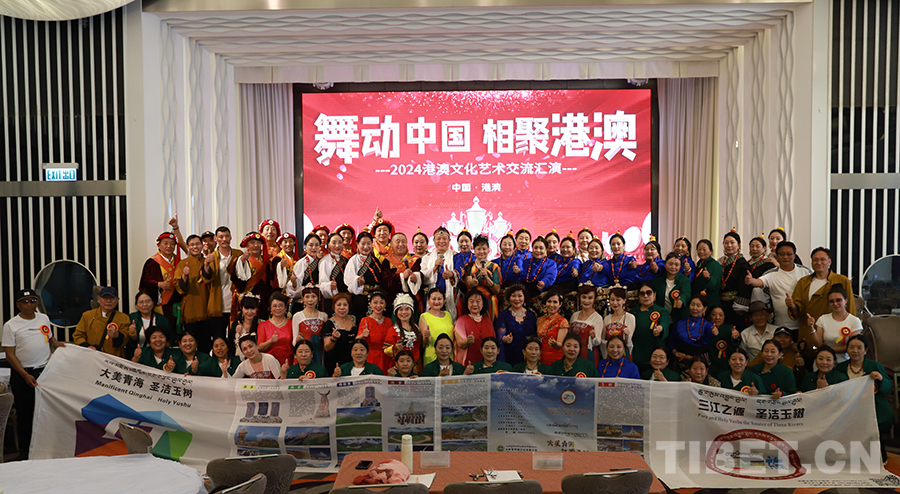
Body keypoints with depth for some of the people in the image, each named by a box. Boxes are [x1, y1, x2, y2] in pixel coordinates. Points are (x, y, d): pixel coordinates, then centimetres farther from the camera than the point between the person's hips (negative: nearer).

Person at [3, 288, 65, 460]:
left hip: (45, 371, 3)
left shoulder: (44, 318, 9)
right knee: (25, 414, 5)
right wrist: (25, 375, -15)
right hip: (22, 374, -3)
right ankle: (24, 452, 16)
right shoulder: (11, 325, -4)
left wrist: (56, 343, -1)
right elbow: (10, 354, -6)